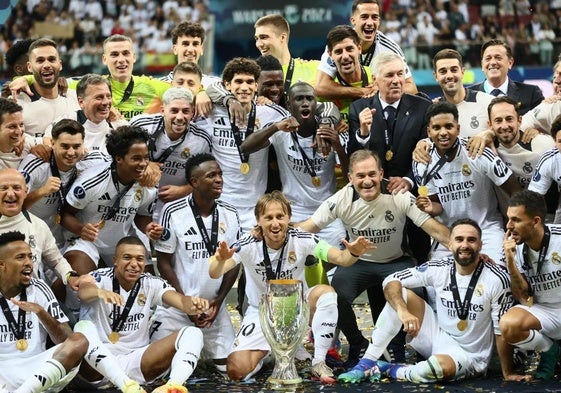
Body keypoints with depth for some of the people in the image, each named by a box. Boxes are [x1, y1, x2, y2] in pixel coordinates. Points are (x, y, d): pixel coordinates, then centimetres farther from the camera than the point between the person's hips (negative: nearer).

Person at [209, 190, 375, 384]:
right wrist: (220, 260, -54)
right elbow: (214, 274, -30)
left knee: (325, 292, -32)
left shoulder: (301, 240, -17)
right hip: (261, 313, -1)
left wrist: (353, 253, -47)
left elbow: (340, 258, -22)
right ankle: (268, 351, 15)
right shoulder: (248, 244, -19)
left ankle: (318, 363, -19)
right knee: (236, 370, -20)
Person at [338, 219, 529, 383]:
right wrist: (403, 311, -29)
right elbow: (391, 281, -10)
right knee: (402, 294, -13)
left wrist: (508, 374, -9)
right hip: (437, 337, 4)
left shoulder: (497, 279, -17)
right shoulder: (438, 268, -7)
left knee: (439, 367, -39)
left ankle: (388, 370, -8)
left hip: (468, 355, -4)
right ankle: (367, 363, -10)